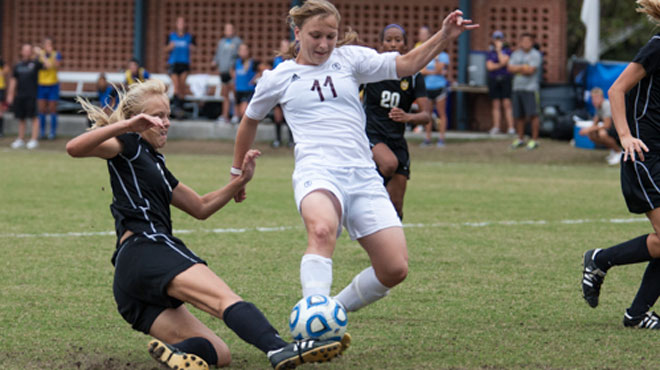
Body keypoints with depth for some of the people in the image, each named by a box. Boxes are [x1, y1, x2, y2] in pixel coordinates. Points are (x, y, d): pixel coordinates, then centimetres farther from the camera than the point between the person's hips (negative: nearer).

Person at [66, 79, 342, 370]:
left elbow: (200, 207, 34)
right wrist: (125, 125, -23)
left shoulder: (155, 162, 31)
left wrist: (240, 181, 20)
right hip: (145, 250, -10)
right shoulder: (127, 145, 6)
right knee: (225, 299, -32)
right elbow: (74, 148, -13)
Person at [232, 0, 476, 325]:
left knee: (395, 269, -8)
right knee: (322, 229, -40)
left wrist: (444, 37, -8)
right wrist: (238, 171, 37)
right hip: (317, 173, -4)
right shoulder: (279, 78, 13)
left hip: (363, 175, 4)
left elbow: (406, 64, 7)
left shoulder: (350, 58, 15)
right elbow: (250, 120, 28)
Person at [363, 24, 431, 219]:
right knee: (389, 163, -36)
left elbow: (426, 115, -7)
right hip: (370, 135, -2)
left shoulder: (413, 76, 1)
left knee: (396, 207, -1)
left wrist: (407, 117, -27)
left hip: (397, 140, 2)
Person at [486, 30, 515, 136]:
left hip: (505, 79, -3)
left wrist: (499, 49, -4)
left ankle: (511, 127, -11)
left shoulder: (507, 51, 5)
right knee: (496, 105, 4)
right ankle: (496, 127, 6)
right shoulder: (490, 53, 13)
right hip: (494, 80, 3)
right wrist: (500, 65, -8)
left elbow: (503, 61, -11)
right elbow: (489, 66, 1)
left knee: (507, 104, -9)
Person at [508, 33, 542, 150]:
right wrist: (523, 67, -8)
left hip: (530, 88, -5)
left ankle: (535, 140, -6)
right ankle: (520, 139, 18)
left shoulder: (535, 54, -2)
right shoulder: (516, 54, 16)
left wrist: (517, 68, -2)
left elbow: (531, 70, -12)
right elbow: (510, 68, 4)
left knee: (533, 114, -9)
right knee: (518, 115, 7)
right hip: (517, 87, 5)